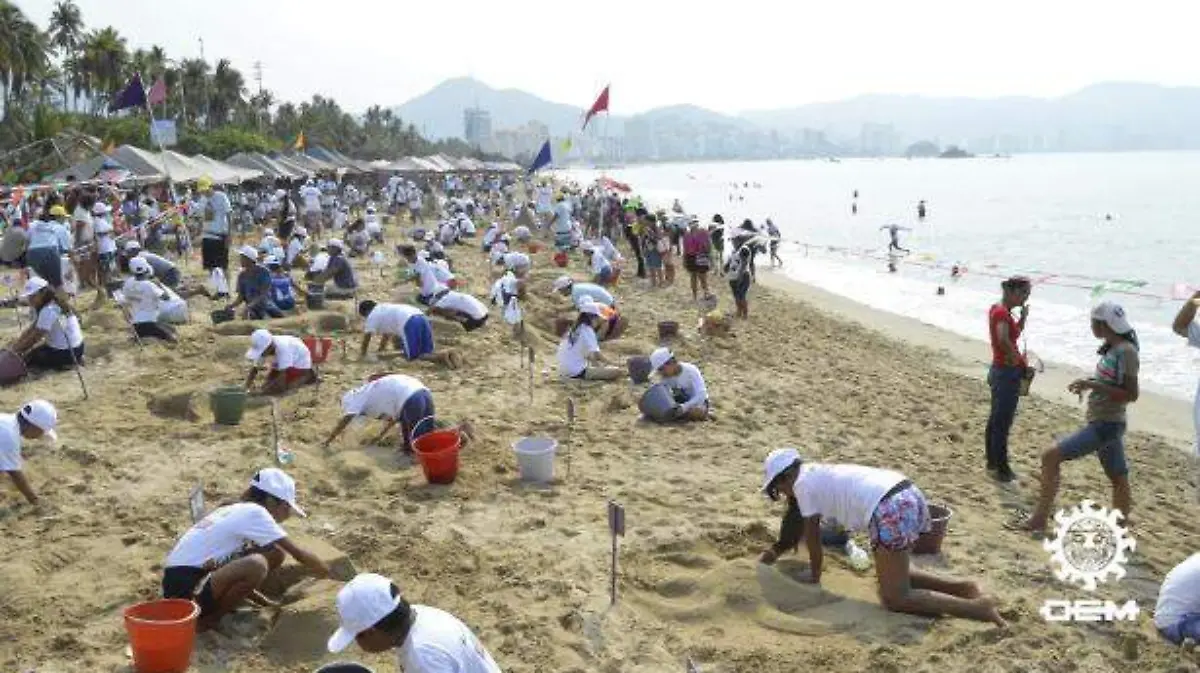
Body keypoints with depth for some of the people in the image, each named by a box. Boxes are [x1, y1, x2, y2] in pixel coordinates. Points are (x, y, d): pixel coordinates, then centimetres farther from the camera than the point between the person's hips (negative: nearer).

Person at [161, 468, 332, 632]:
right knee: (256, 565, -30)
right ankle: (207, 619, -8)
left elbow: (240, 575, 24)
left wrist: (267, 603, 19)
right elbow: (299, 554, -11)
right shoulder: (254, 512, -10)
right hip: (185, 588, -9)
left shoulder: (236, 511, 16)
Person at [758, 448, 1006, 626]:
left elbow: (813, 540, 11)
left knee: (894, 599, -1)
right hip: (910, 497, 10)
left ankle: (977, 606, -11)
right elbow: (803, 526, 42)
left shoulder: (802, 484, 5)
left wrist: (814, 578, 25)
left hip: (890, 512, -10)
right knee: (895, 575, 28)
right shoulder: (818, 474, 29)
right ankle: (963, 587, 14)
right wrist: (776, 550, 48)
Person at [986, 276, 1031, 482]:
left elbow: (1016, 333, 22)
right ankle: (1001, 468, 7)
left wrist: (1023, 316, 7)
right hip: (1007, 373, -10)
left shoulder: (997, 309, 9)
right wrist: (1016, 358, -24)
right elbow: (1003, 339, -38)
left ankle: (992, 463, 28)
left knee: (995, 419, 17)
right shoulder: (1002, 312, -20)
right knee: (1003, 423, -1)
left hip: (999, 370, 10)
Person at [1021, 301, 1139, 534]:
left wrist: (1093, 385, -23)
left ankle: (1039, 520, -7)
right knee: (1119, 479, 16)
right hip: (1103, 422, 10)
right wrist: (1089, 383, 6)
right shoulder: (1112, 349, 8)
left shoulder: (1125, 352, -18)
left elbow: (1131, 394, -20)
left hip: (1105, 425, -10)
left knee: (1051, 456, -12)